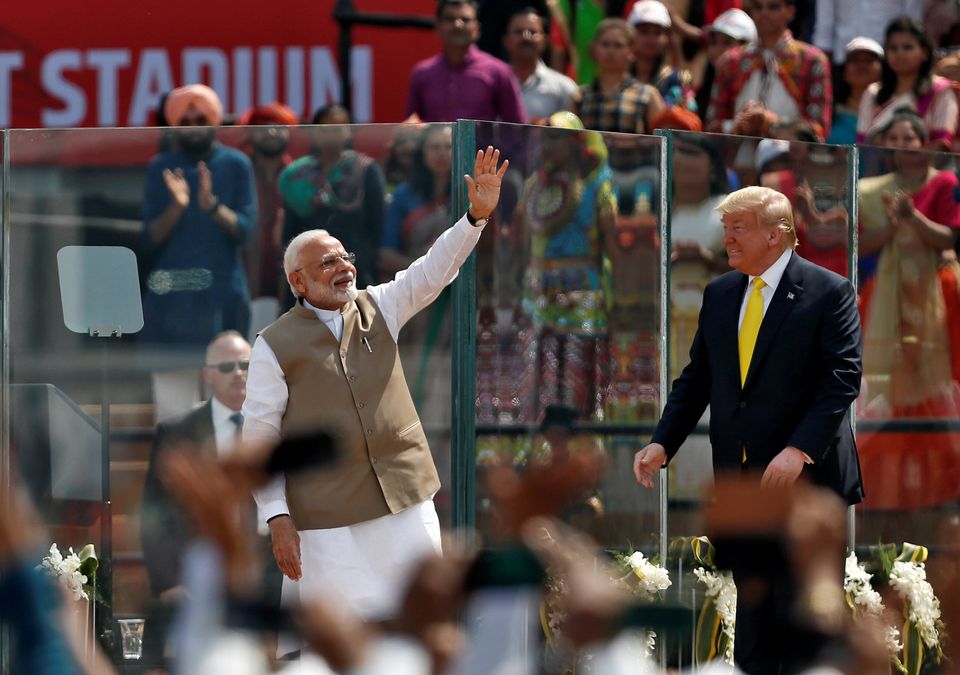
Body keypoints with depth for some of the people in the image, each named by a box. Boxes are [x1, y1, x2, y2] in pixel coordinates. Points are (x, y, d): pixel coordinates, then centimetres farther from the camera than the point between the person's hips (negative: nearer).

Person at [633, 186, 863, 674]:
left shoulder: (828, 293, -7)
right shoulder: (719, 294, 12)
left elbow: (841, 380, -14)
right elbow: (696, 379, 13)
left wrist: (799, 450, -25)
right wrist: (662, 443, -1)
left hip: (806, 478, -6)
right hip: (740, 478, 6)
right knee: (752, 606, 10)